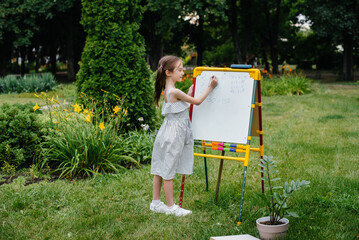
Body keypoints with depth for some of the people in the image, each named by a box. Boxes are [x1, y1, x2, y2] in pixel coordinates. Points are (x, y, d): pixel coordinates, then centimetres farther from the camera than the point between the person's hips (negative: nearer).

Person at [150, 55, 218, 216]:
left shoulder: (168, 90, 9)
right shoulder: (175, 92, -19)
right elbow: (197, 102, -10)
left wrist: (189, 93, 19)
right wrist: (210, 87, -3)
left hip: (169, 133, 9)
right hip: (173, 135, -9)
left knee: (160, 169, 13)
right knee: (168, 170, 0)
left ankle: (155, 203, 22)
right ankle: (170, 206, 10)